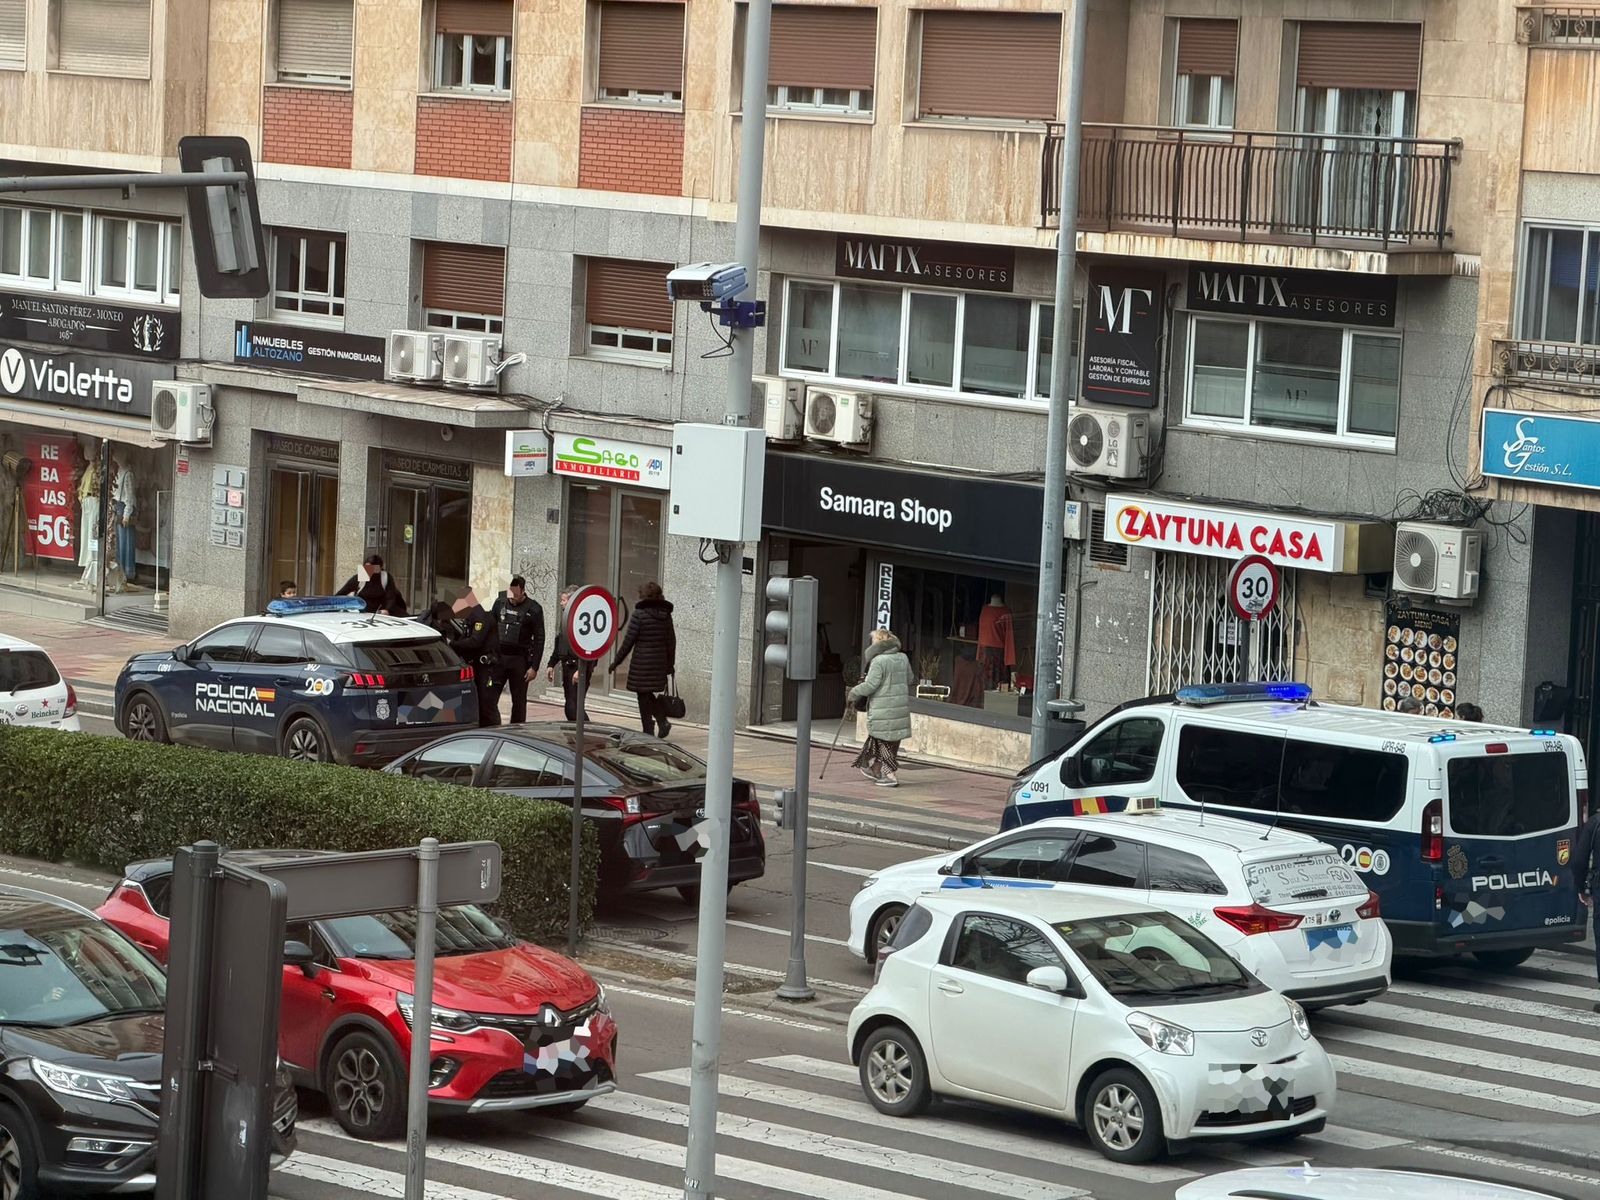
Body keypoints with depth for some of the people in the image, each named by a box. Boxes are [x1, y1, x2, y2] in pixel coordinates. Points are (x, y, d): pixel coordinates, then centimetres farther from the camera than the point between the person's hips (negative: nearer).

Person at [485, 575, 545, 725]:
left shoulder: (534, 609, -4)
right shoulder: (500, 602, 5)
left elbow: (539, 640, -3)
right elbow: (490, 629, 12)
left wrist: (534, 667, -8)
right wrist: (487, 655, 6)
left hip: (519, 661, -3)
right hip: (497, 658, 3)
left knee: (519, 701, 4)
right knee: (489, 698, -4)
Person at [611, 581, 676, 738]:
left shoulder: (639, 614, -10)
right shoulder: (666, 615, 6)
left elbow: (628, 641, -9)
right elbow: (671, 641, 11)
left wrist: (616, 662, -2)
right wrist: (670, 664, 20)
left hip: (642, 663, -5)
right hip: (660, 663, 5)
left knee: (644, 697, 3)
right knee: (650, 695, 20)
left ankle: (648, 731, 4)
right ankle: (663, 721, 8)